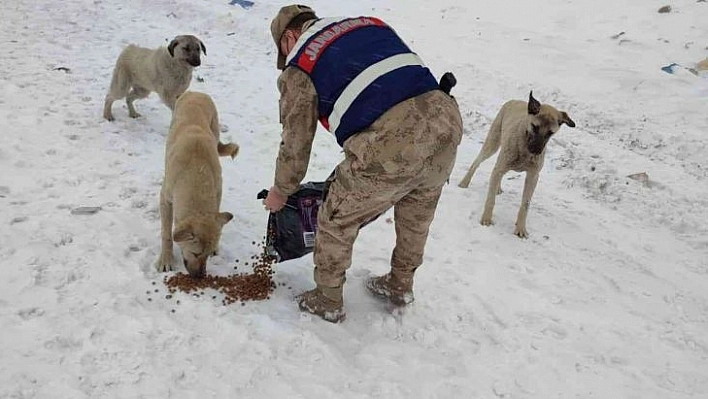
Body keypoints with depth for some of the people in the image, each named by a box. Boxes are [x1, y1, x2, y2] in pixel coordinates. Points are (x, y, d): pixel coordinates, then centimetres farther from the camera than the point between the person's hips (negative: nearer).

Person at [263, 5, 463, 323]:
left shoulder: (299, 65, 8)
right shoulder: (371, 24, 25)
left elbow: (296, 143, 12)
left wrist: (281, 192, 31)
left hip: (391, 146, -6)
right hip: (446, 120, 7)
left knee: (337, 221, 19)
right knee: (417, 214, 31)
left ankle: (327, 302, 37)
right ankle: (400, 286, 51)